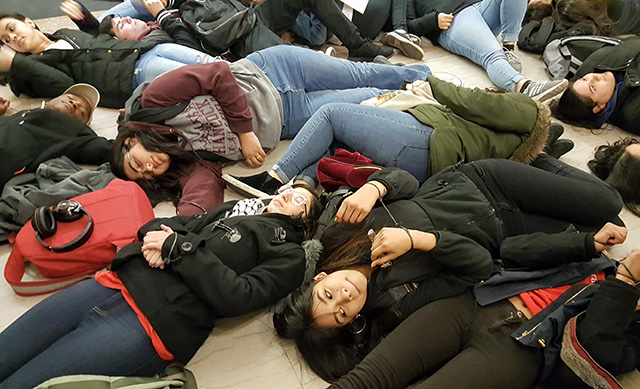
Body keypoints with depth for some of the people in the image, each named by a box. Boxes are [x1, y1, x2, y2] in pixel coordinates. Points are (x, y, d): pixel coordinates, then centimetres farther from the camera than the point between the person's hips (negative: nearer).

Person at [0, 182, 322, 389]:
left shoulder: (288, 255, 6)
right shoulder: (234, 209, 23)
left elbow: (237, 296, -11)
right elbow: (158, 225, 21)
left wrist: (178, 247, -10)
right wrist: (157, 235, -3)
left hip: (150, 322, -6)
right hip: (115, 284, 7)